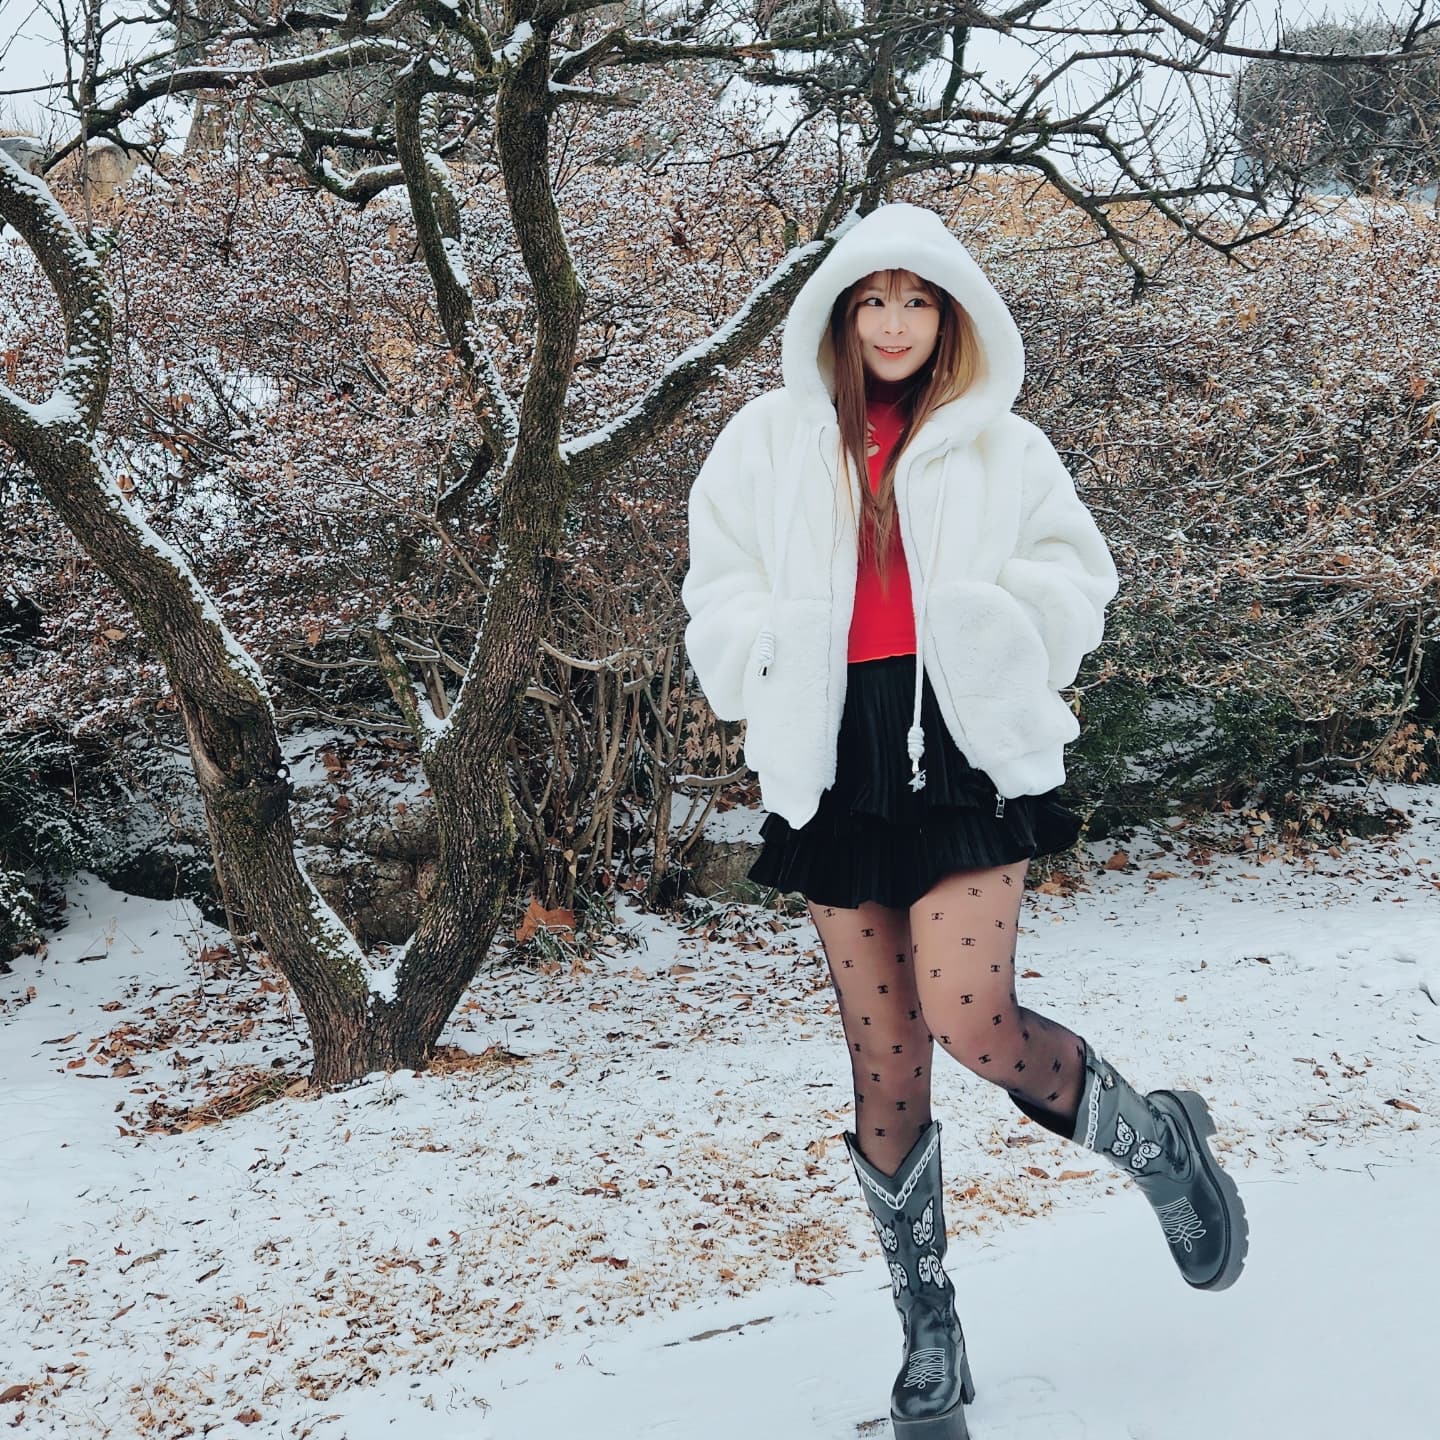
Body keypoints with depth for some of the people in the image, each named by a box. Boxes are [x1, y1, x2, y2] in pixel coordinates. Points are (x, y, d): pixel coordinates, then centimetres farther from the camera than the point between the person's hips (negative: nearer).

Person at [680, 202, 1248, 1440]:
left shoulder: (1002, 446, 10)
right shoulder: (769, 442, 12)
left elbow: (1076, 575, 8)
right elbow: (721, 596, 12)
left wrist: (987, 629, -11)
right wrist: (781, 664, -7)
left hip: (966, 746, -2)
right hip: (837, 760, 2)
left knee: (971, 1017, -18)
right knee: (884, 1061, 3)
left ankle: (1158, 1138, 12)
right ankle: (930, 1338, 18)